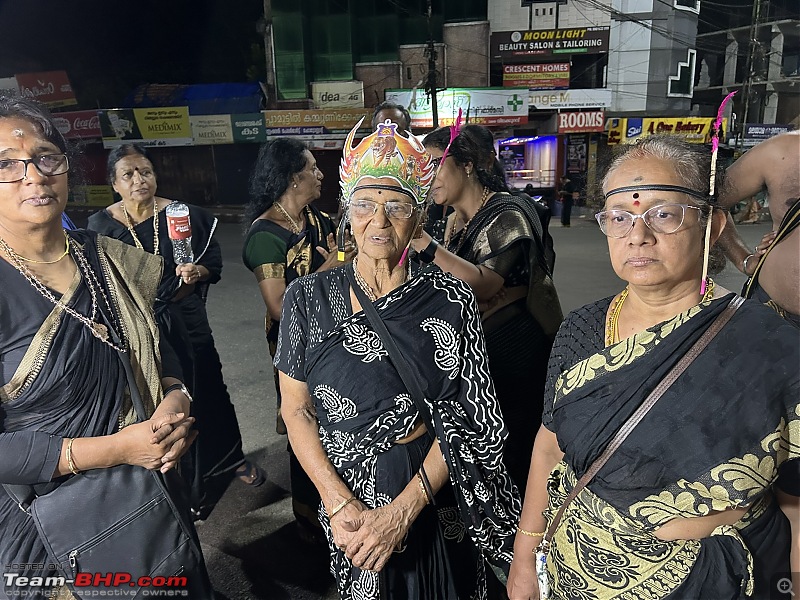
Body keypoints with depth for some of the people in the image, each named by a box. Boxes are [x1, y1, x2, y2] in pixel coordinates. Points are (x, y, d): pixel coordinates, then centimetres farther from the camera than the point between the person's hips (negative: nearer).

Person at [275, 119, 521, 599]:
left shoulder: (450, 300, -11)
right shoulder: (308, 298, -8)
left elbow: (470, 420, -11)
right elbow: (296, 409, -5)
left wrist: (403, 510, -18)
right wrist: (340, 504, -15)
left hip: (438, 500, 0)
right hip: (348, 495, 1)